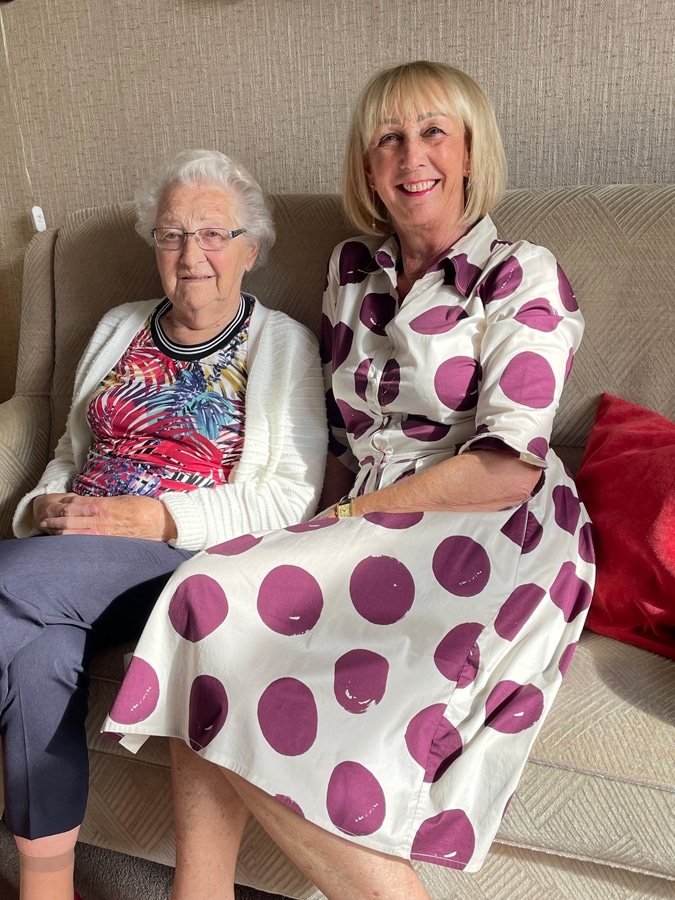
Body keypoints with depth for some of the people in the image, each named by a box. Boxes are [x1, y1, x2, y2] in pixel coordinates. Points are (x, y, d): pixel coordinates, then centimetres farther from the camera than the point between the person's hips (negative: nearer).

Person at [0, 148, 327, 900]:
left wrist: (158, 517, -16)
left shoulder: (284, 345, 4)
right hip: (72, 549, 5)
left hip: (190, 555, -4)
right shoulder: (119, 330, 20)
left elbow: (294, 496, -7)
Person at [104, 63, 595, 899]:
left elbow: (509, 470, -13)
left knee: (223, 610, -24)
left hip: (491, 542, -5)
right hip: (371, 533, 6)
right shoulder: (351, 268, 16)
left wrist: (353, 513, -10)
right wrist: (321, 527, 2)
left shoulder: (520, 277, -2)